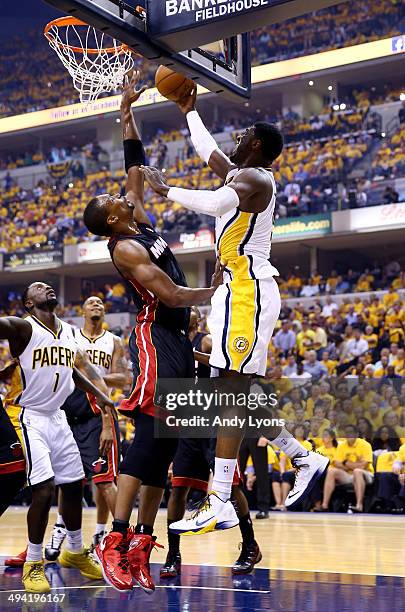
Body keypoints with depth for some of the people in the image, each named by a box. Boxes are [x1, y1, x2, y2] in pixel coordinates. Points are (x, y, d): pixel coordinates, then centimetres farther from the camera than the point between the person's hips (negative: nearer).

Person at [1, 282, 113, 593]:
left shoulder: (68, 331, 7)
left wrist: (99, 394, 25)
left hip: (57, 417, 7)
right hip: (28, 418, -7)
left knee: (74, 485, 12)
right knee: (44, 488, -16)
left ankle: (75, 552, 33)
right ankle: (33, 564, 0)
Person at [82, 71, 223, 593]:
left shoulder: (140, 222, 16)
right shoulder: (125, 247, -10)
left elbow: (135, 163, 23)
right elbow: (171, 295, -16)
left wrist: (127, 111, 21)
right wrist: (213, 293, -2)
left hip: (177, 342, 9)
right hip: (155, 340, -9)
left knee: (164, 448, 5)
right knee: (148, 437, -16)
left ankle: (141, 544, 6)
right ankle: (116, 541, -17)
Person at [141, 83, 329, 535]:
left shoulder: (254, 178, -10)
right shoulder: (239, 175, 20)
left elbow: (216, 202, -30)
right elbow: (208, 151, 39)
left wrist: (167, 190, -18)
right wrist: (189, 112, 47)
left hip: (248, 290, -10)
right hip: (240, 290, 10)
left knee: (231, 393, -15)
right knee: (234, 392, 14)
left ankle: (219, 504, -19)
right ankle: (303, 458, 22)